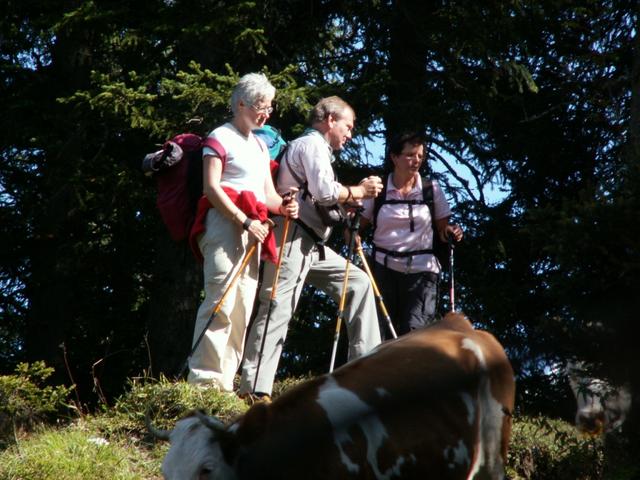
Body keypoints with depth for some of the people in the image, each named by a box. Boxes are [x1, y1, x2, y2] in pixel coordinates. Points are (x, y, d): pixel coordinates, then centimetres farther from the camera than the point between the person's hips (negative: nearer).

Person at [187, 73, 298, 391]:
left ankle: (225, 381, 3)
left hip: (253, 227, 8)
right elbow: (211, 188, -9)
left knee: (244, 306, 2)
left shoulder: (260, 145, 24)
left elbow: (267, 194, 22)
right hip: (225, 222, -8)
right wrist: (245, 221, -17)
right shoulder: (221, 137, 0)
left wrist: (282, 207, -2)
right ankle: (204, 380, -20)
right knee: (222, 300, -17)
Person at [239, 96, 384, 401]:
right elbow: (325, 192, -18)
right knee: (278, 308, -15)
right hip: (294, 239, -11)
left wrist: (353, 196, 15)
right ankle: (255, 388, -19)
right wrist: (359, 192, -3)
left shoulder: (313, 146, 27)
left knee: (359, 283, 11)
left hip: (312, 245, 11)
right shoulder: (313, 143, -5)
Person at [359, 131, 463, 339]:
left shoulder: (432, 189, 5)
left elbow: (442, 228, 12)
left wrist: (450, 232, -10)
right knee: (380, 333, -2)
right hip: (384, 267, 1)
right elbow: (357, 226, 5)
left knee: (416, 330, -14)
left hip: (421, 269, 0)